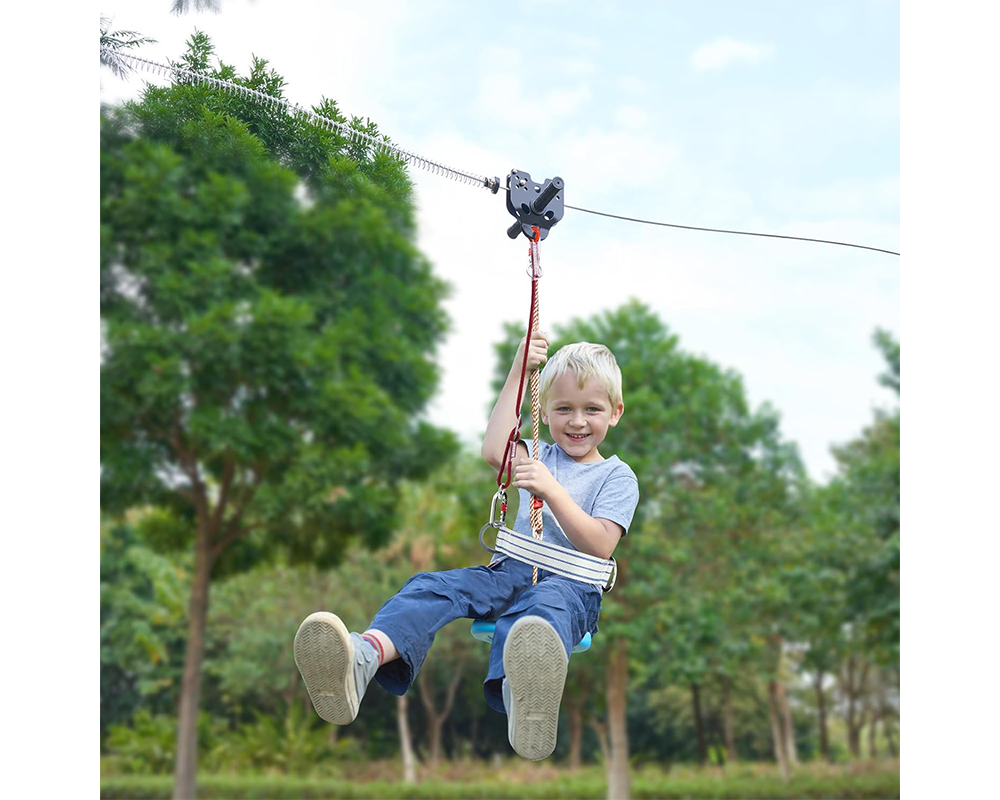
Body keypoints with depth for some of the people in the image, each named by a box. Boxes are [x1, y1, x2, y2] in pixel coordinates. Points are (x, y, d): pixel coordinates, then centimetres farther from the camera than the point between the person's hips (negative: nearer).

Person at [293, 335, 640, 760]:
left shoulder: (618, 477, 13)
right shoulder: (544, 456, 27)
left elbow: (599, 546, -3)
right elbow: (495, 452, 5)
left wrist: (551, 491, -14)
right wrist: (516, 374, 5)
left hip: (571, 581, -5)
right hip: (512, 569, 5)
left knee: (548, 601, -43)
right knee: (434, 586, -26)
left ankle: (522, 690, -82)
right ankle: (364, 657, -59)